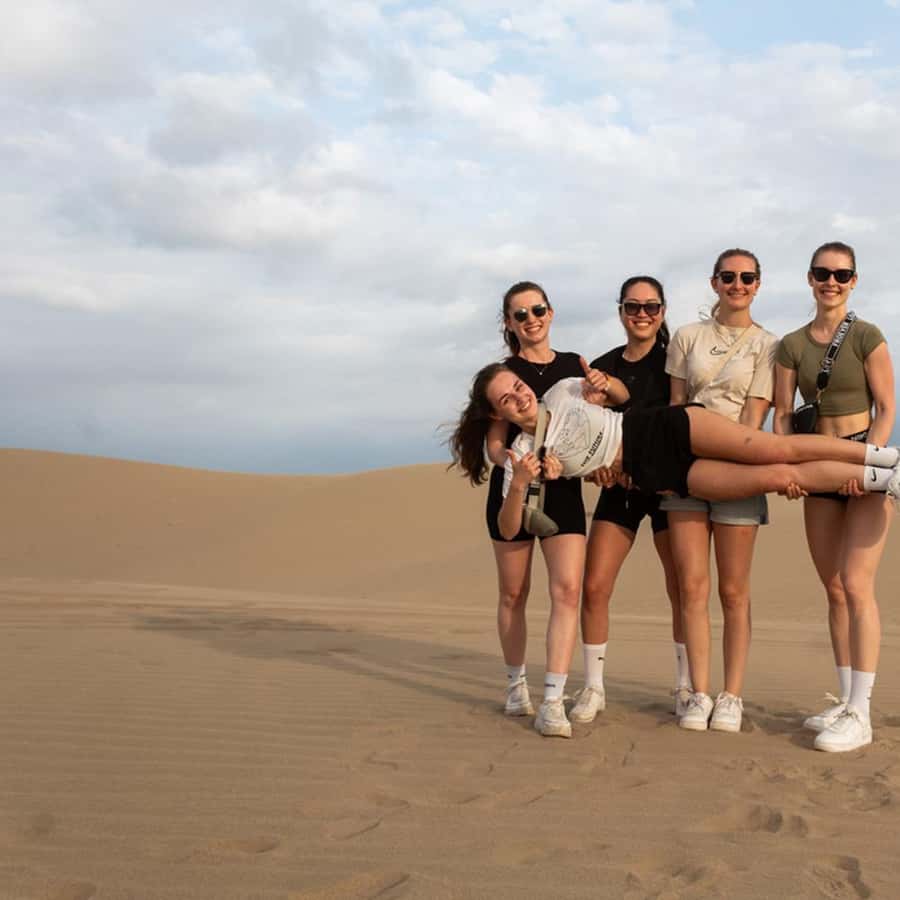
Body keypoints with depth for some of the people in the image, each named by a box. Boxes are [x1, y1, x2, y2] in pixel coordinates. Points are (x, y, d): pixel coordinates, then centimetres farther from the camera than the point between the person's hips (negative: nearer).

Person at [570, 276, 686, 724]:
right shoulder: (602, 366, 8)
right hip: (619, 485, 3)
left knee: (682, 588, 1)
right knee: (594, 586, -5)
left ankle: (686, 684, 15)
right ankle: (593, 687, 6)